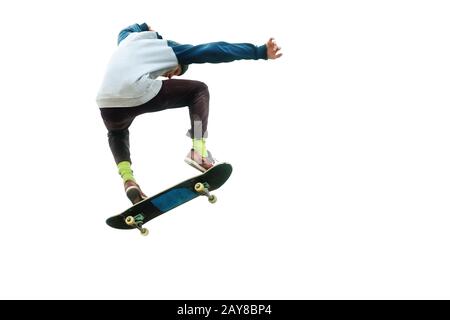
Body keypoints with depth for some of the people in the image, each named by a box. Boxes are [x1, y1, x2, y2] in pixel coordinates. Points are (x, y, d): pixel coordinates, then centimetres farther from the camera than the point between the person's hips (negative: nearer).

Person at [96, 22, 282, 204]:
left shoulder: (128, 38, 31)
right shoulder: (170, 49, 18)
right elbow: (216, 50, 14)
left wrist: (144, 27, 77)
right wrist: (261, 52, 13)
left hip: (107, 104, 5)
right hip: (140, 95, -5)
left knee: (117, 133, 41)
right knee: (199, 90, 17)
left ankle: (127, 178, 15)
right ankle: (199, 152, 6)